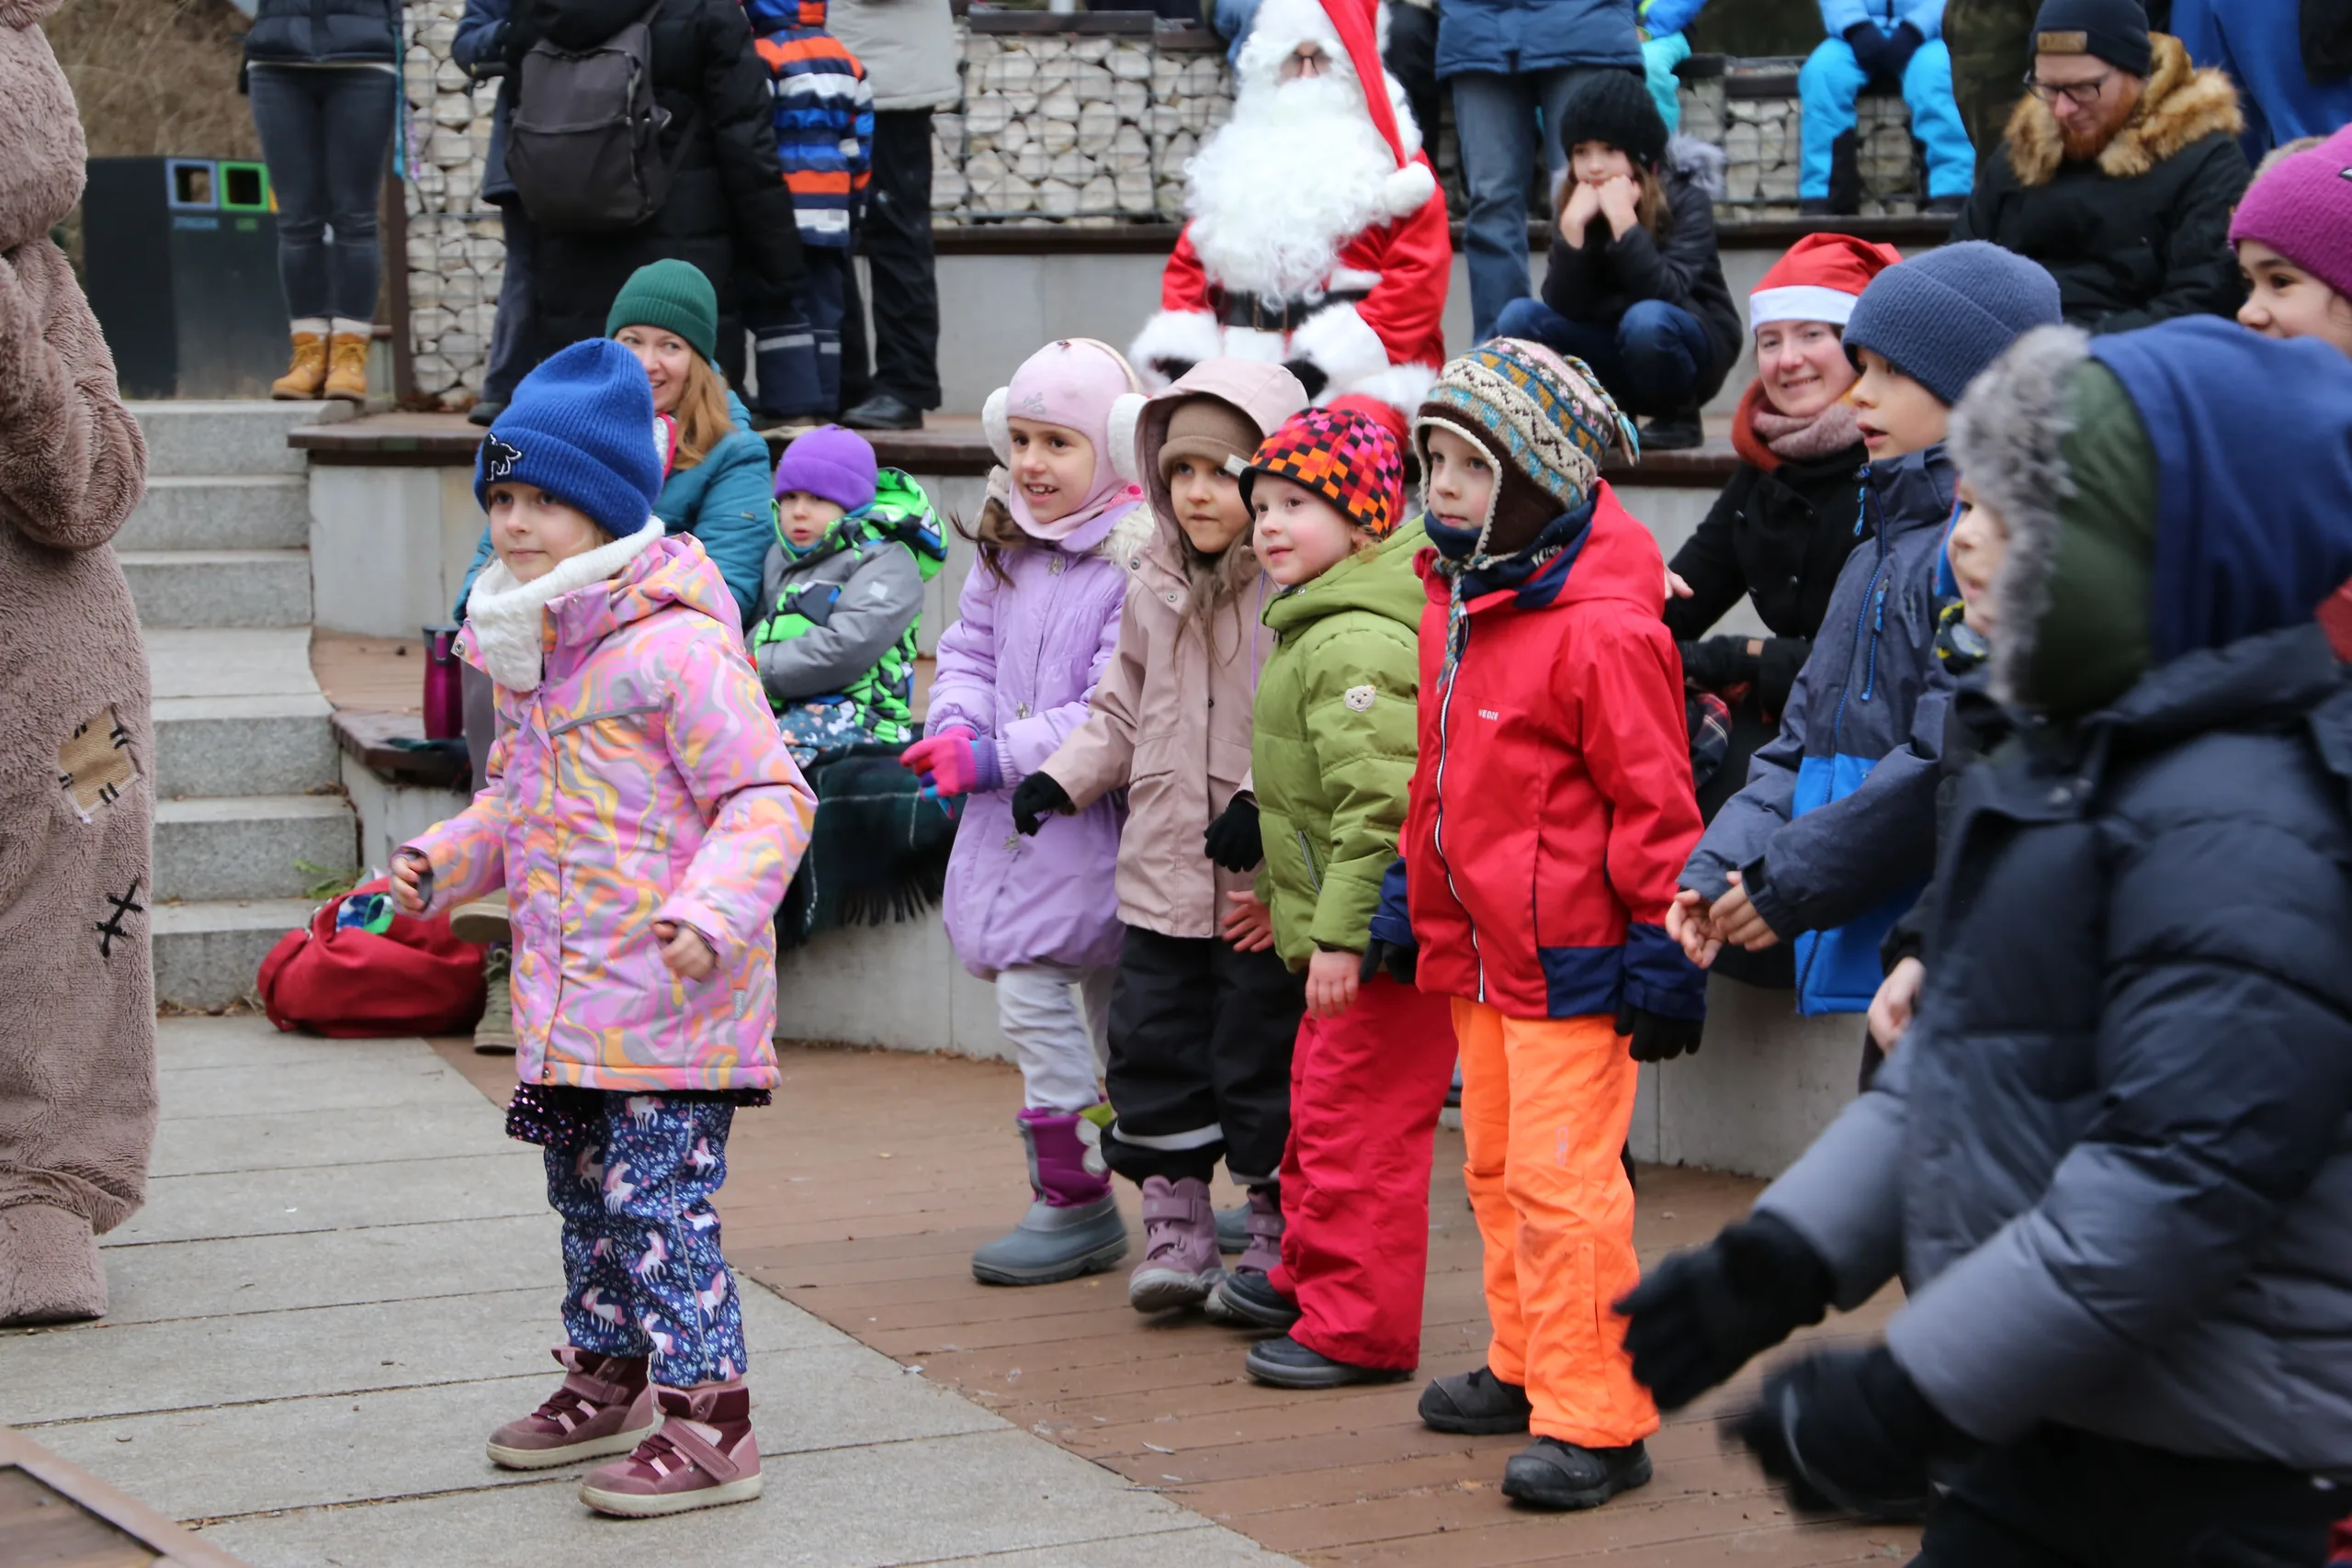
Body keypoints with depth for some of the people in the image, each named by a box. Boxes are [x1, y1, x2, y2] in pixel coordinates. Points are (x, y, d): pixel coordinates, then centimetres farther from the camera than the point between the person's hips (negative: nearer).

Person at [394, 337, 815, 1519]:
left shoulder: (678, 646, -17)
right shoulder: (525, 648, 12)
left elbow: (767, 797, -19)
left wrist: (710, 909, -31)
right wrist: (442, 861, 15)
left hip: (667, 999, -9)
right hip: (568, 998, 9)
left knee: (658, 1195, -9)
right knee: (584, 1191, 19)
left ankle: (705, 1420, -3)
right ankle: (609, 1373, 35)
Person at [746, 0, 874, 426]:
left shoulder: (763, 58, -11)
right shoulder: (844, 60, 11)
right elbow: (862, 139, 13)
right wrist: (853, 197, 20)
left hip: (781, 214, -6)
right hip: (833, 213, 7)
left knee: (780, 311, -3)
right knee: (824, 310, 10)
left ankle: (792, 404, -9)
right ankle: (824, 403, 10)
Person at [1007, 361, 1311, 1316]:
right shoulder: (1153, 594, 11)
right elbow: (1123, 713, 20)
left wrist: (1267, 805, -23)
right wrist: (1060, 778, 8)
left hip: (1267, 892, -6)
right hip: (1162, 874, 6)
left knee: (1265, 1064, 3)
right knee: (1154, 1053, 8)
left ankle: (1276, 1243, 16)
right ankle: (1174, 1229, 19)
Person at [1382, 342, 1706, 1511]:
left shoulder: (1599, 626, -19)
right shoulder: (1451, 599, 9)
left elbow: (1653, 802, -17)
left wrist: (1662, 950, -16)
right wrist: (1413, 895, 21)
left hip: (1571, 954, -9)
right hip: (1478, 947, 9)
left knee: (1561, 1181, -9)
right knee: (1496, 1169, 19)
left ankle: (1595, 1422, -2)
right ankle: (1527, 1368, 33)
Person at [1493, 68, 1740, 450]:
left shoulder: (1686, 199, -15)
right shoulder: (1569, 202, -6)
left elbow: (1664, 295, -29)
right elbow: (1562, 308, -16)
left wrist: (1624, 221, -35)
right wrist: (1572, 227, -28)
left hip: (1691, 346, -4)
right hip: (1613, 352, 4)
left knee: (1646, 319, -36)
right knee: (1518, 317, -18)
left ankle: (1678, 418, -9)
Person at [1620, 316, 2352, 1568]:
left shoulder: (2239, 825, -21)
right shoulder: (2095, 759, 12)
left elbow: (2187, 1172, -28)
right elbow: (1957, 1066, 18)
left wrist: (1908, 1394, -25)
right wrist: (1774, 1262, 11)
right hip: (2045, 1433, 9)